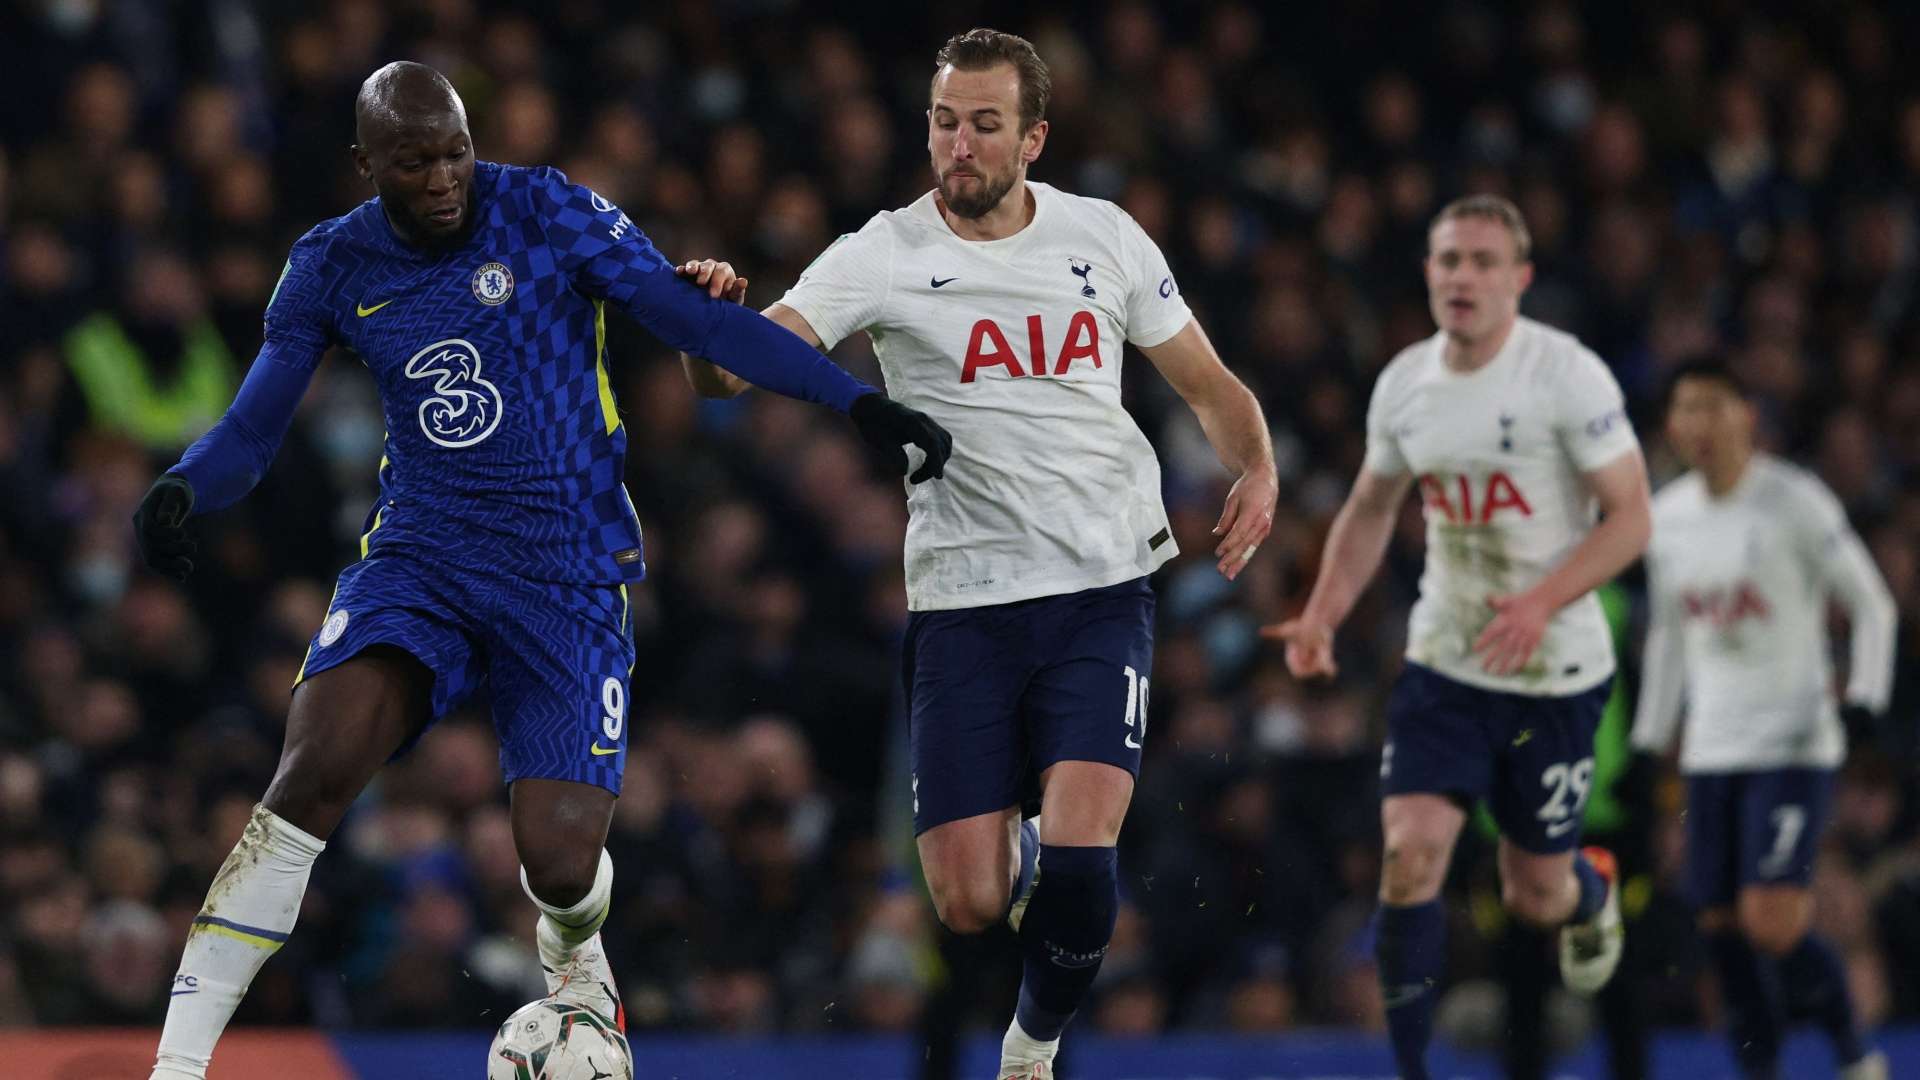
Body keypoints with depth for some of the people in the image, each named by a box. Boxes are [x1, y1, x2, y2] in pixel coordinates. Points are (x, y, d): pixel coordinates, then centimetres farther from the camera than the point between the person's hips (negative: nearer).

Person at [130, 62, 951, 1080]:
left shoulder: (547, 214, -6)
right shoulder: (333, 265, 2)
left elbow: (696, 320, -10)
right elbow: (250, 429, 5)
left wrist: (862, 402, -18)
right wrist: (180, 489, -17)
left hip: (571, 576, -1)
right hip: (418, 558, 1)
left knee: (559, 865, -11)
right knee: (313, 768, -25)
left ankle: (573, 956, 31)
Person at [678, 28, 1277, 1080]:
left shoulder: (1104, 237, 4)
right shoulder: (885, 254, -4)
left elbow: (1208, 384, 15)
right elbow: (735, 369, -16)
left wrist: (1257, 471, -5)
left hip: (1103, 589, 1)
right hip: (961, 599, 0)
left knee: (1079, 860, -19)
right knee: (968, 904, -4)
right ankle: (1020, 853, 35)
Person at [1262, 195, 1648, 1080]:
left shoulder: (1568, 375, -14)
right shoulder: (1403, 383, 1)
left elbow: (1630, 518, -14)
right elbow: (1370, 508, 18)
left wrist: (1542, 602, -27)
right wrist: (1324, 615, 4)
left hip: (1555, 674, -3)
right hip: (1443, 665, 3)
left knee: (1534, 895, 8)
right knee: (1410, 848, -17)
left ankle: (1592, 890, 46)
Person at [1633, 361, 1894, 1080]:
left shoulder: (1795, 503, -6)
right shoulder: (1667, 517, 10)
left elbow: (1873, 606, -1)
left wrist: (1864, 695, -14)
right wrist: (1648, 743, 19)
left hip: (1793, 747, -5)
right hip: (1711, 751, 6)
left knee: (1772, 922, -17)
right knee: (1722, 926, 0)